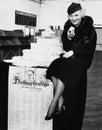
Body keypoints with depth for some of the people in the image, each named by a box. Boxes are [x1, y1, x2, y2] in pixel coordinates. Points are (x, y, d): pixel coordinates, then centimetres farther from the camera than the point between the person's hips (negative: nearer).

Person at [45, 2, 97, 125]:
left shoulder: (89, 29, -5)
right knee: (54, 69, -24)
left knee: (64, 71, -32)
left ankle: (53, 105, -27)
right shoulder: (68, 26, 8)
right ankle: (61, 104, -23)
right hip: (68, 56, 5)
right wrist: (68, 37, -11)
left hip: (82, 59, -5)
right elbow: (65, 47, 10)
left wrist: (73, 52, -16)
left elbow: (89, 49, -7)